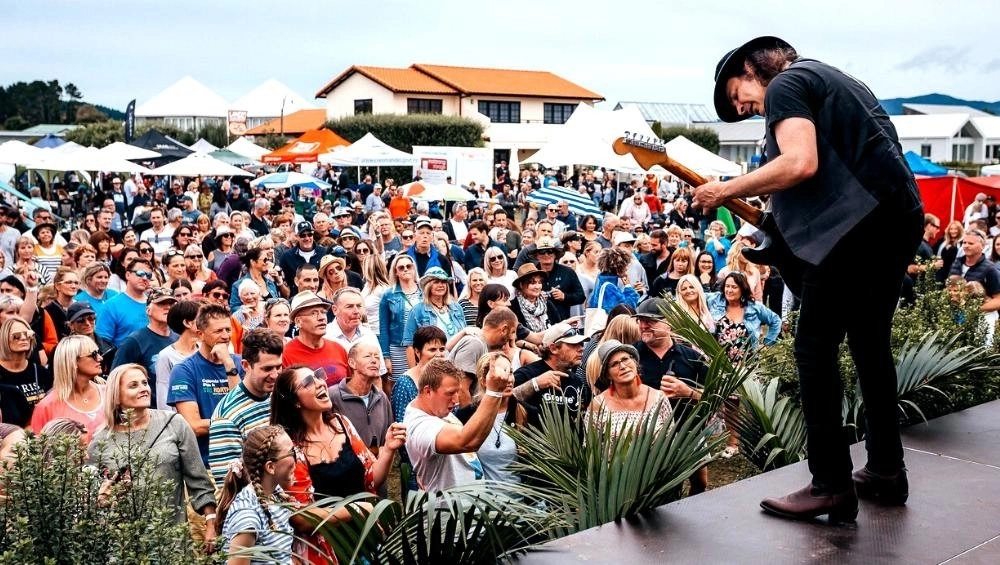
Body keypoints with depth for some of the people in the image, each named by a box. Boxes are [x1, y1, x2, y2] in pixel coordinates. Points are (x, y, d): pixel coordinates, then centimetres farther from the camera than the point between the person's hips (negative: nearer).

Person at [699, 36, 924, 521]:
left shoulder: (784, 84, -1)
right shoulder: (828, 80, 28)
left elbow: (801, 164, -18)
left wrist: (726, 191, -9)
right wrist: (773, 201, 19)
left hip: (859, 221, -10)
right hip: (898, 217, 10)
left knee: (814, 348, -5)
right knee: (869, 343, 18)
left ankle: (831, 486, -4)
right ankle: (885, 471, 25)